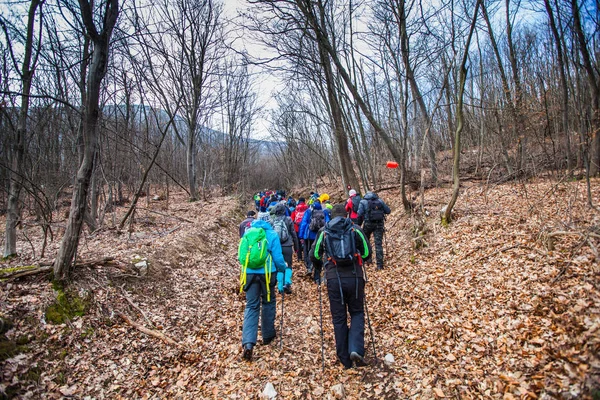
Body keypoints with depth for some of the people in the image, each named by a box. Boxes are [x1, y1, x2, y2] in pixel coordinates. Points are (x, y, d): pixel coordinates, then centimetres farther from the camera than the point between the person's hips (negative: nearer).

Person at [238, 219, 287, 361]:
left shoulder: (247, 233, 10)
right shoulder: (272, 234, -1)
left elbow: (241, 255, 16)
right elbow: (277, 257, -5)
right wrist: (283, 269, 12)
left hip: (249, 273, 3)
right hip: (266, 273, -2)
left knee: (251, 306, 7)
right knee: (268, 302, 18)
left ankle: (248, 343, -6)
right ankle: (268, 335, 30)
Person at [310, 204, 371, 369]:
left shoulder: (324, 231, 7)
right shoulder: (355, 229, 4)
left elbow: (314, 254, 7)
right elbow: (367, 252, 5)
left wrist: (318, 269, 26)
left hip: (334, 279, 1)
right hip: (354, 277, 0)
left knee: (339, 318, 12)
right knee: (357, 313, 18)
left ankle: (345, 360, 19)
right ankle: (356, 349, 0)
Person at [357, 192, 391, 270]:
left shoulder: (363, 202, 1)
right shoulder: (380, 201, 7)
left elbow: (359, 214, -10)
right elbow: (388, 211, 7)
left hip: (368, 223, -1)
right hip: (379, 224, 1)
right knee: (379, 243, 2)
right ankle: (380, 264, 0)